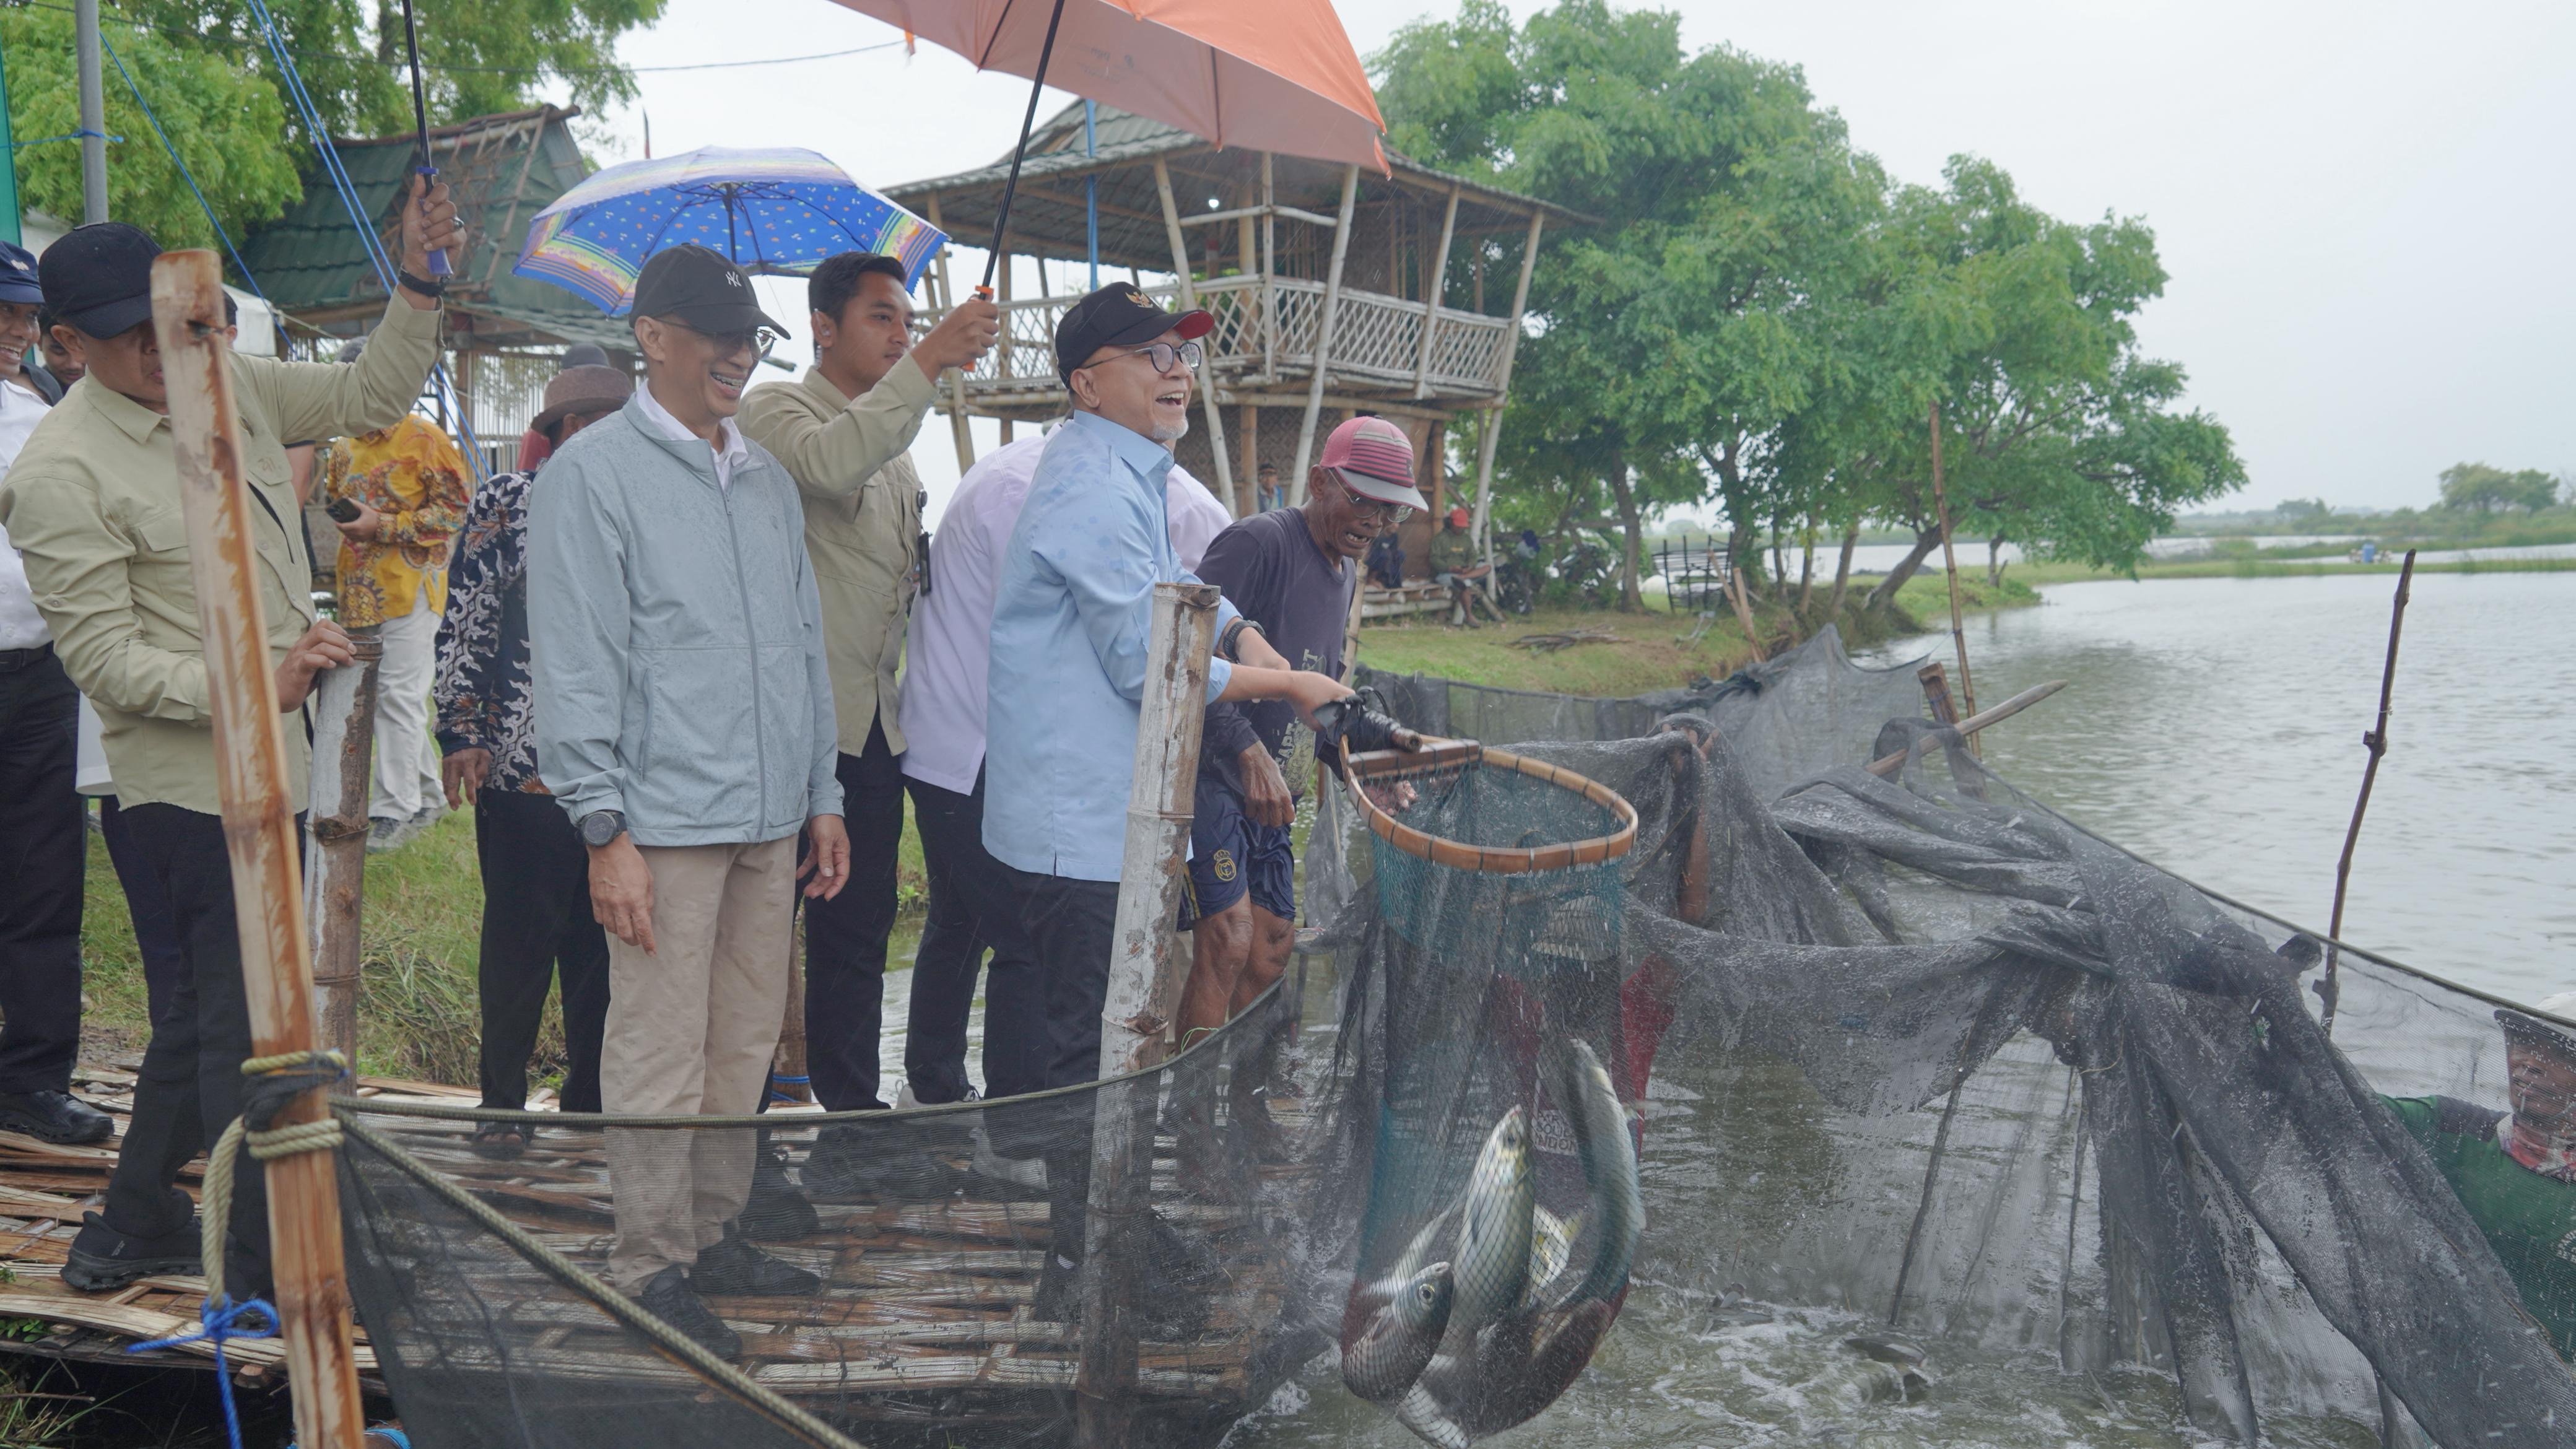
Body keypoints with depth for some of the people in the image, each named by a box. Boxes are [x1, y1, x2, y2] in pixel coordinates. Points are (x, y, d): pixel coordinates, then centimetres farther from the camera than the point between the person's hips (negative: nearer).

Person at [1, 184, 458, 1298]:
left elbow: (371, 396, 15)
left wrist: (417, 285, 1)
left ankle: (132, 1229, 38)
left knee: (205, 1001, 20)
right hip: (190, 777, -8)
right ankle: (268, 1273, 9)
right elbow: (103, 658, -17)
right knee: (248, 1018, -4)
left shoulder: (228, 382, 5)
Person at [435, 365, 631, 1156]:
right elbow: (465, 625, -2)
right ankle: (502, 1103, 14)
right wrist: (461, 735, -8)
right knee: (520, 939, 1)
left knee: (604, 937, 7)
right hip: (522, 765, -4)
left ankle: (591, 1092, 19)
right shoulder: (504, 502, 2)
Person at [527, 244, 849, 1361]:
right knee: (661, 1053, -1)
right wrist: (605, 829, -14)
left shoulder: (766, 479, 16)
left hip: (768, 818, 7)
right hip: (666, 819, -7)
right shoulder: (594, 474, -5)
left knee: (746, 1040, 13)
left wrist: (821, 795, 17)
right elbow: (575, 668, -9)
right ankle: (651, 1269, 12)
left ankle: (716, 1236, 27)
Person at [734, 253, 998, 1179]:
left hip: (872, 723, 8)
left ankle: (851, 1117, 21)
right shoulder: (776, 410, -3)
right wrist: (930, 364, -30)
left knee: (858, 932, 12)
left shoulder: (893, 441, 21)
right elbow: (832, 463, -28)